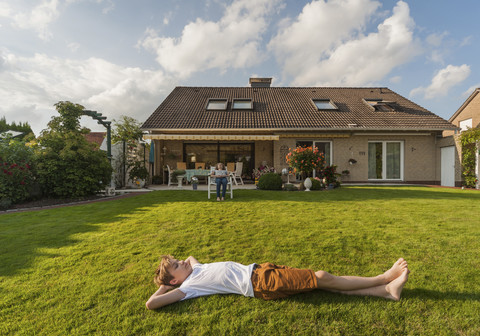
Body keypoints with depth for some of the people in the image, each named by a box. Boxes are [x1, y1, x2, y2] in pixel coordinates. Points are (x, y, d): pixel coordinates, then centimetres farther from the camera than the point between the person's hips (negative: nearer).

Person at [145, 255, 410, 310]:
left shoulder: (197, 269, 17)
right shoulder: (188, 286, -4)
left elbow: (192, 257, 38)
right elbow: (151, 304, -9)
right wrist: (164, 285, 5)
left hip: (259, 269, 8)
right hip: (261, 284, -7)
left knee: (324, 281, 0)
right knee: (321, 277, -10)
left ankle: (386, 290, 6)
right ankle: (383, 279, 4)